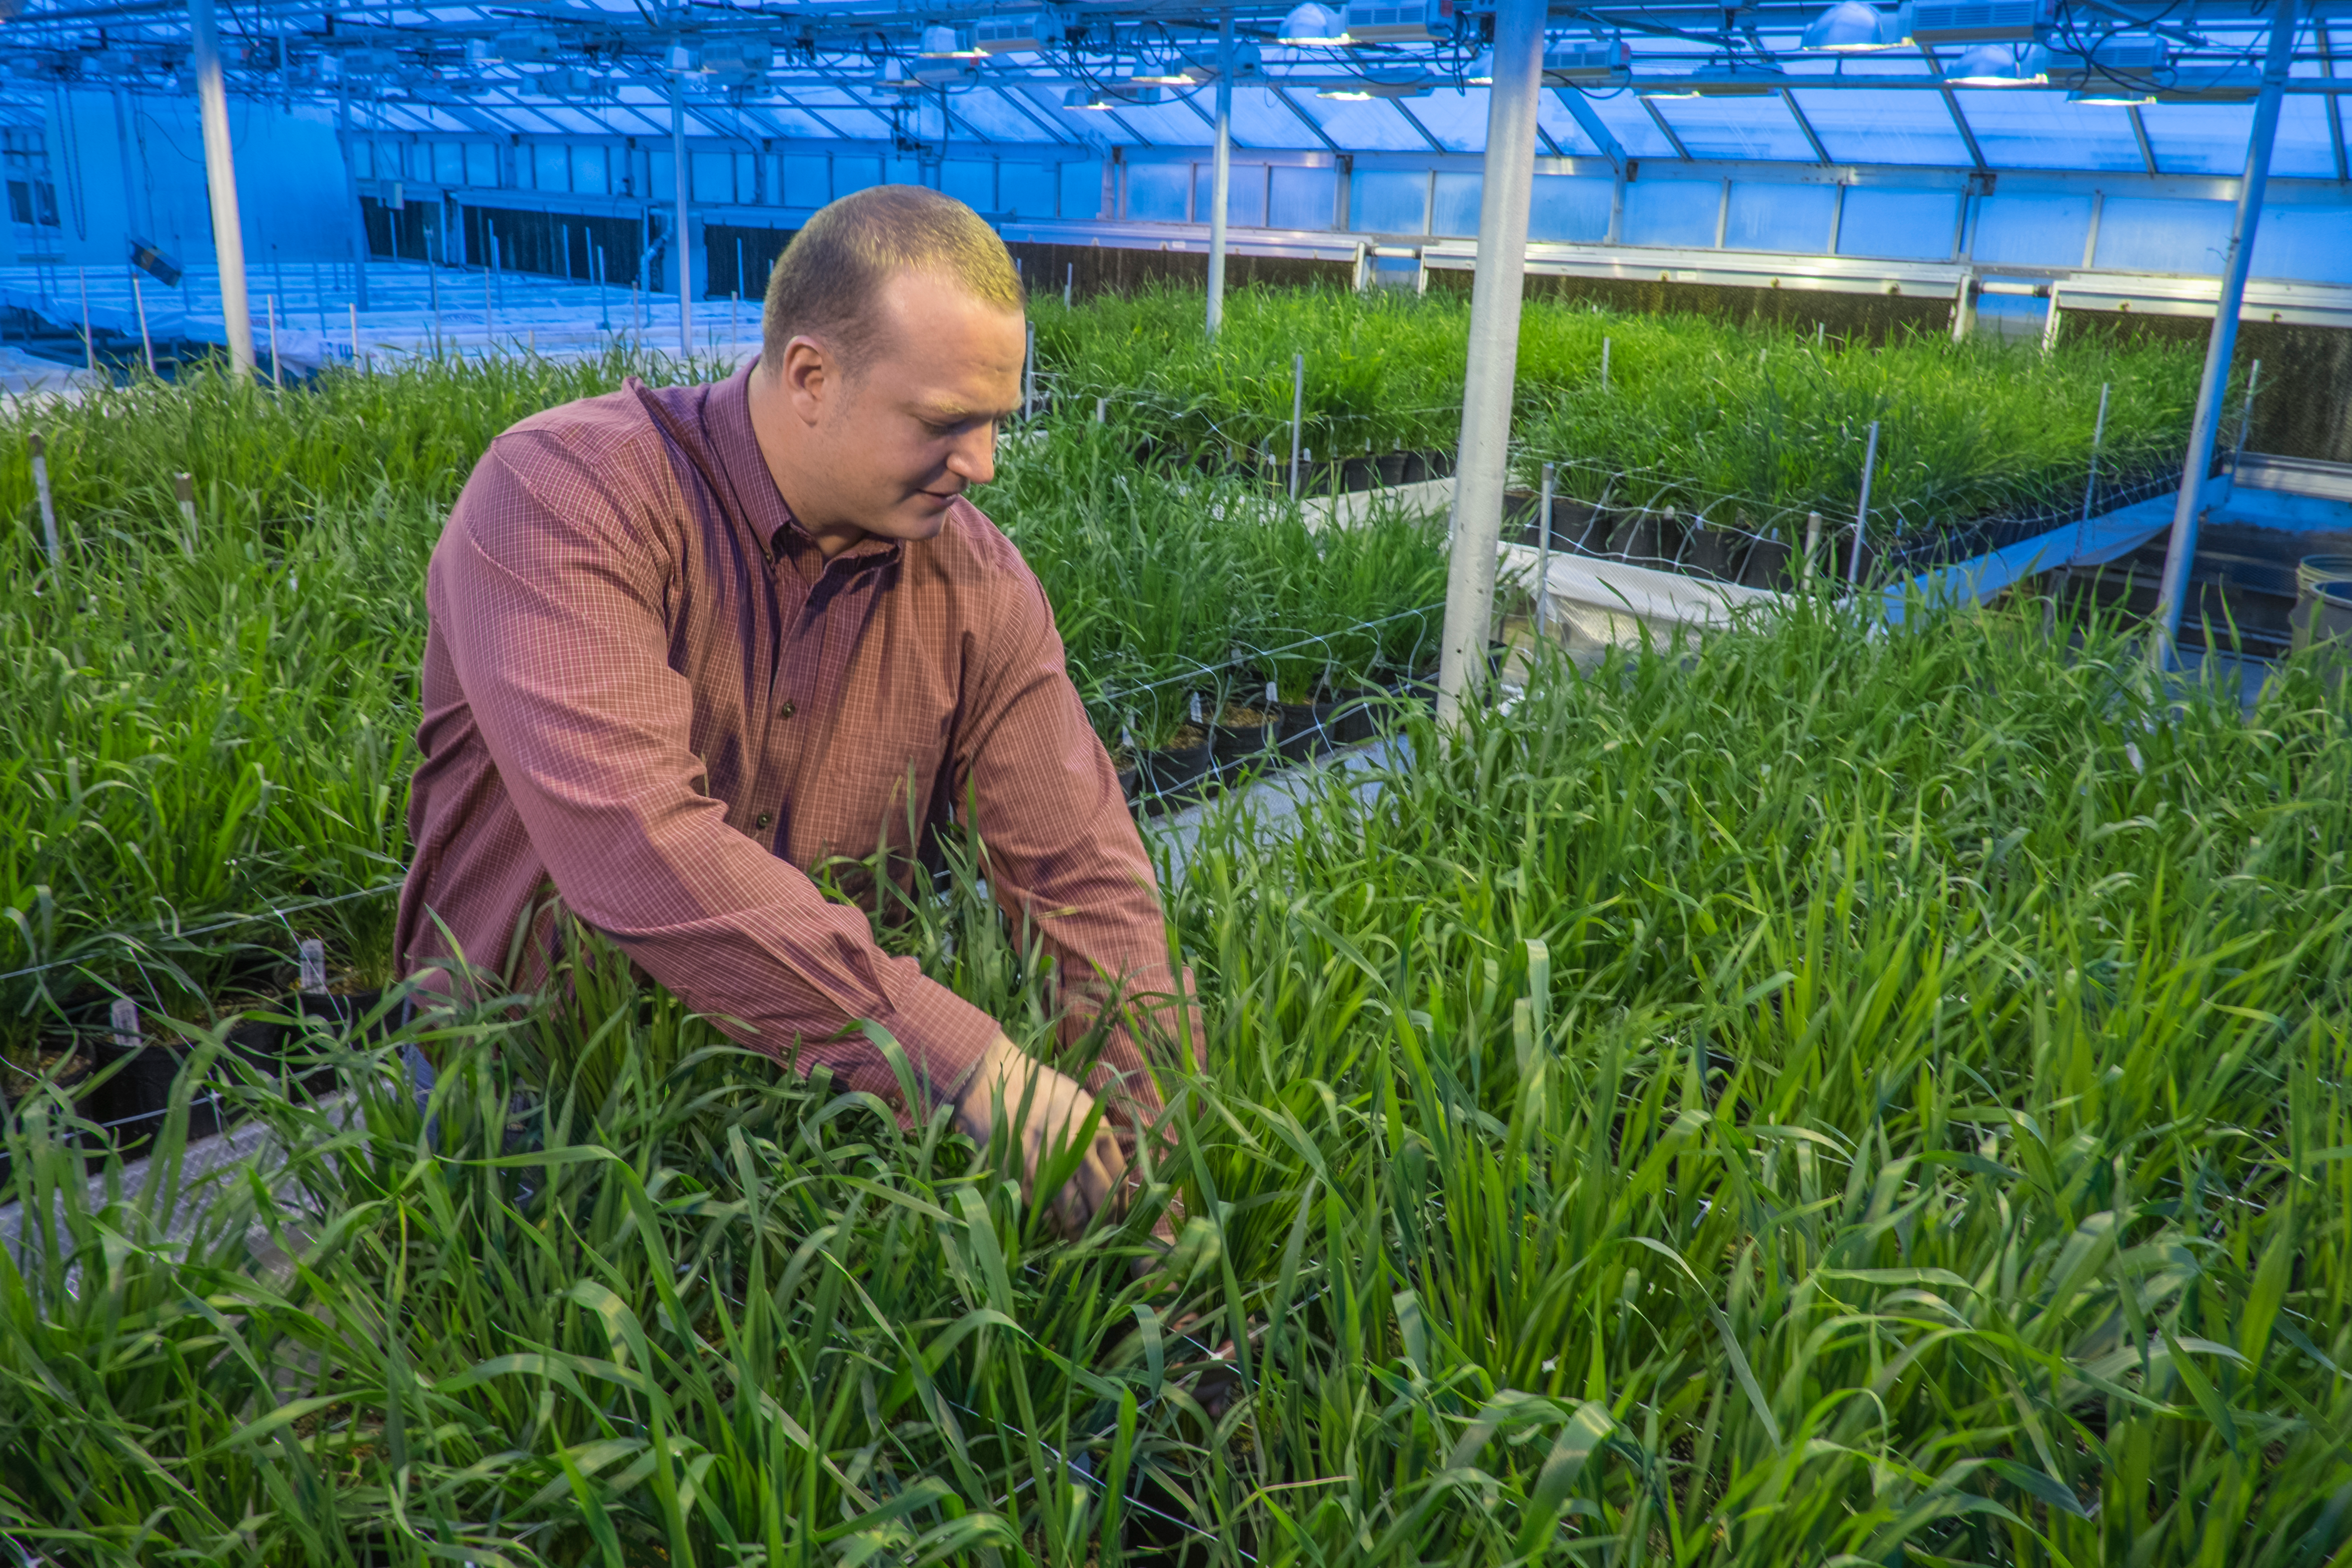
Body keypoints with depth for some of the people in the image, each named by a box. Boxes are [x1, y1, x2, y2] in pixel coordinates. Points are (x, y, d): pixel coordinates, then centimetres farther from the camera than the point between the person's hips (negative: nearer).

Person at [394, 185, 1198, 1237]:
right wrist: (961, 1059, -35)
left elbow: (1088, 881, -5)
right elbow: (634, 843, -33)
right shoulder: (565, 497, -19)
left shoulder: (979, 586, -4)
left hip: (811, 1067, 3)